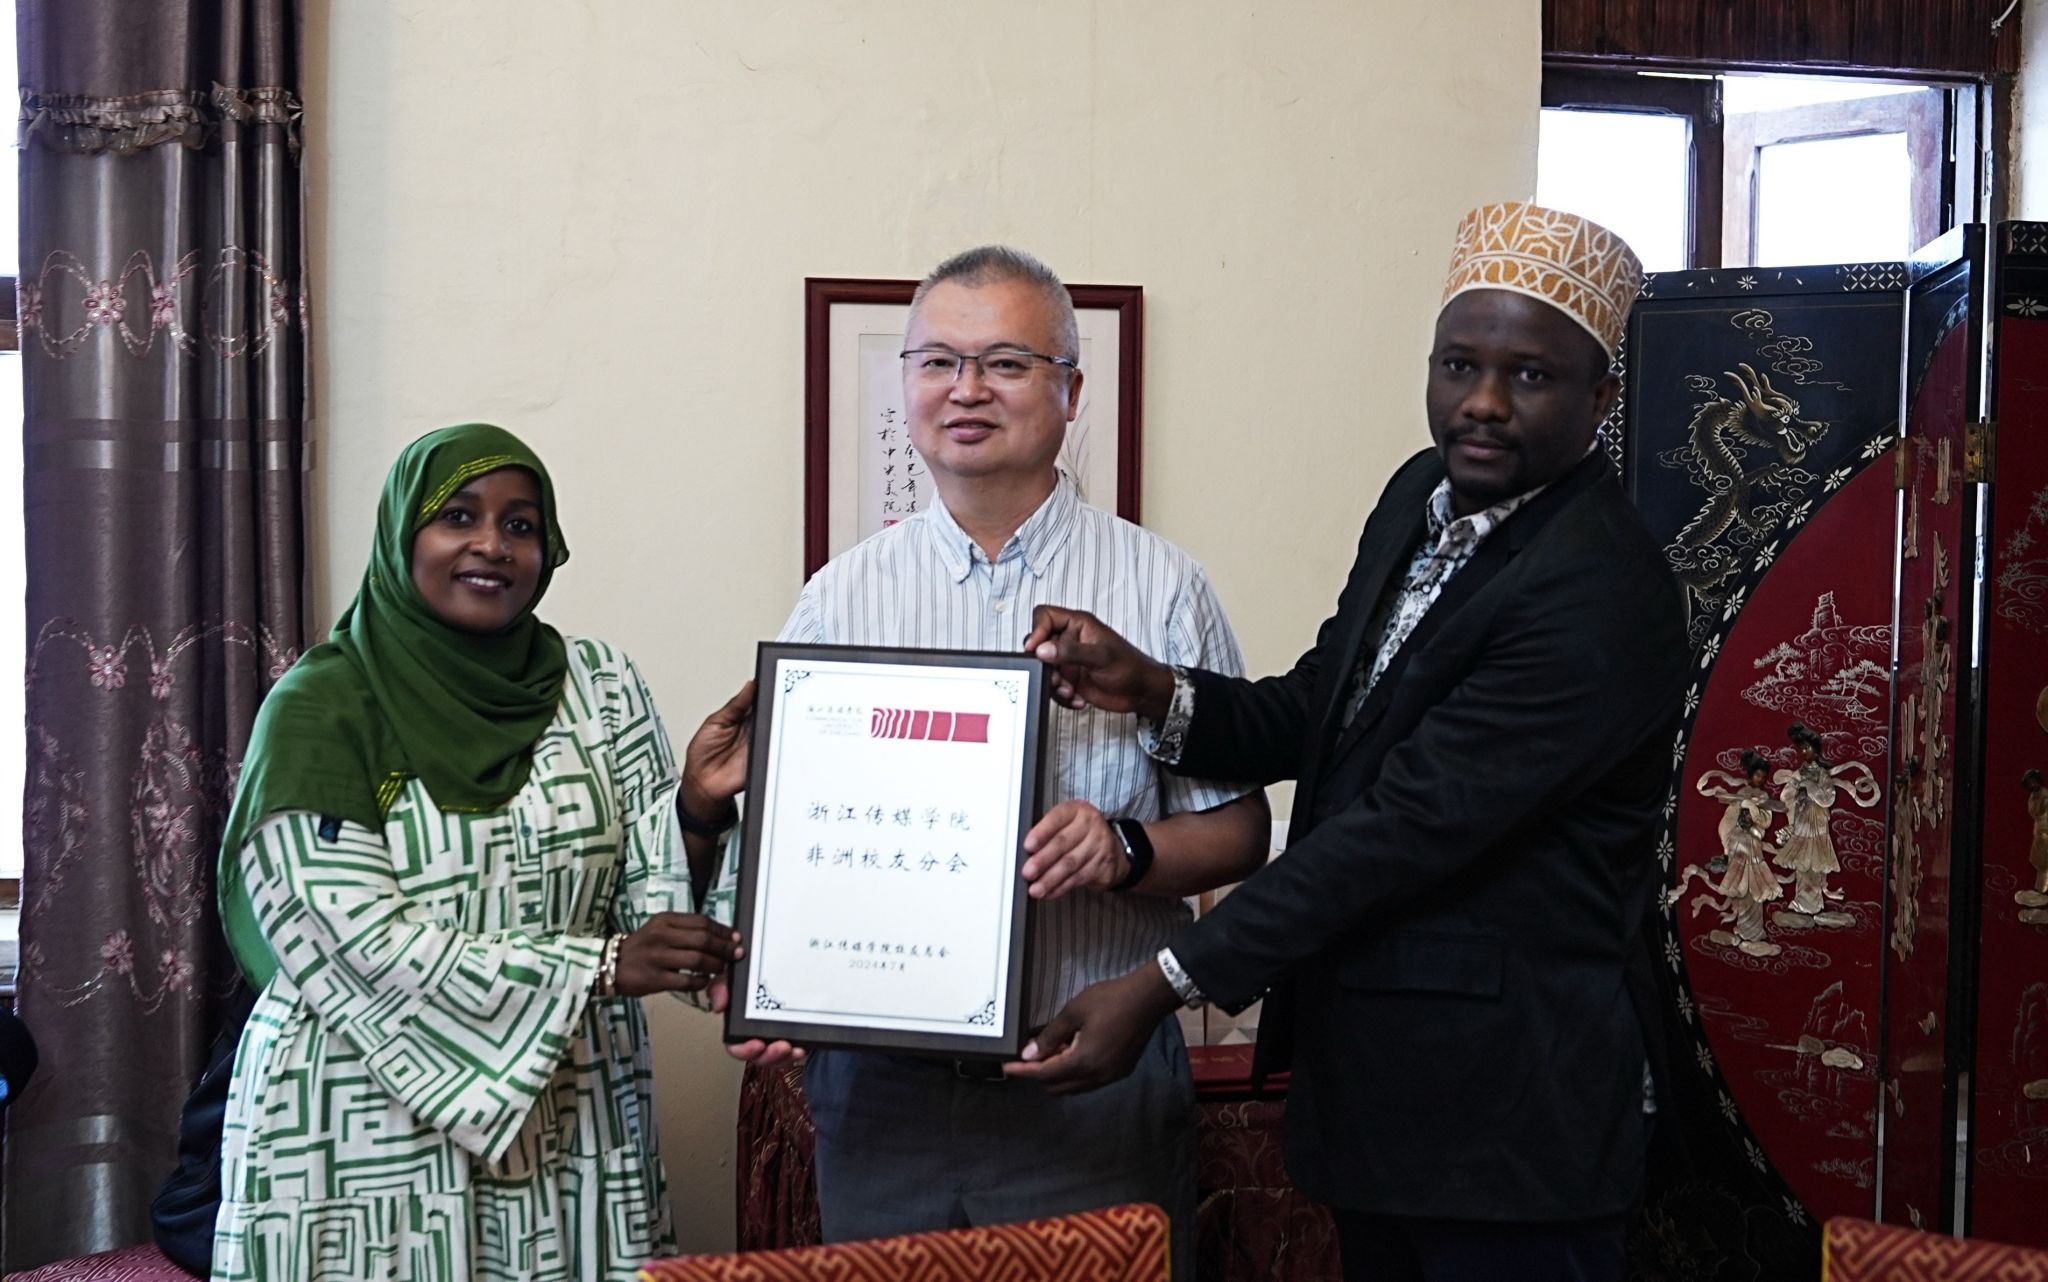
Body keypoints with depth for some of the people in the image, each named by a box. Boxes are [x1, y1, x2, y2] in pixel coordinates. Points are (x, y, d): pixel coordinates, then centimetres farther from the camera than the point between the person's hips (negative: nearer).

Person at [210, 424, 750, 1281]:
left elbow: (652, 902, 3)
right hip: (368, 1137, -3)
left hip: (567, 1128, 3)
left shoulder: (599, 686, 3)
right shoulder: (321, 707, -7)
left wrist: (698, 805, -16)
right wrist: (599, 968, -18)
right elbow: (359, 946, -15)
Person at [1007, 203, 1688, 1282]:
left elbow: (1406, 822, -25)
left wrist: (1160, 987, -25)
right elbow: (1311, 719, 9)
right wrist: (1151, 688, -12)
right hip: (1364, 1073, 8)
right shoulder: (1420, 497, 5)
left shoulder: (1602, 593, -21)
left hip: (1502, 1110, -7)